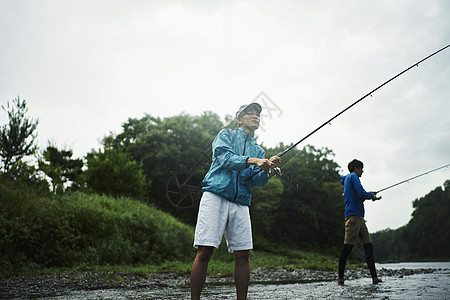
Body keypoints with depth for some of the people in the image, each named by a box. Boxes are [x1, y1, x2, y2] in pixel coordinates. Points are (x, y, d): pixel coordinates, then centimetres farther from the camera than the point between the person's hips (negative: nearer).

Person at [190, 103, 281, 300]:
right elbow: (225, 158, -8)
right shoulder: (226, 135, 13)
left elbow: (257, 180, 9)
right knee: (204, 252, -11)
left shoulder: (258, 151, 24)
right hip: (215, 195, -5)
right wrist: (252, 161, -21)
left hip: (240, 202, 5)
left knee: (243, 254, -2)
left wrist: (267, 168, -12)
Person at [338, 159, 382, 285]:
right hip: (353, 215, -11)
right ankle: (340, 278, -7)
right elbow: (361, 193, -14)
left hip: (359, 217, 11)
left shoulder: (347, 179, 27)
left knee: (368, 246, 4)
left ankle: (374, 277, 2)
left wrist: (369, 195, 21)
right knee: (347, 247, -10)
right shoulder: (353, 176, -1)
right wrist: (371, 196, 5)